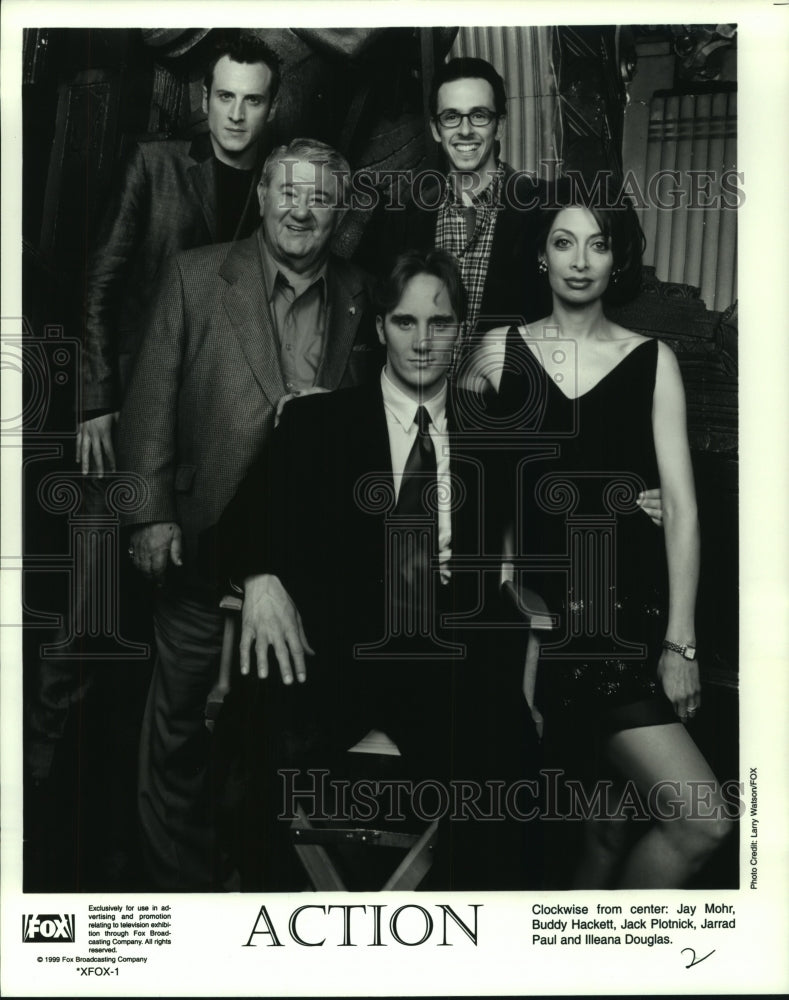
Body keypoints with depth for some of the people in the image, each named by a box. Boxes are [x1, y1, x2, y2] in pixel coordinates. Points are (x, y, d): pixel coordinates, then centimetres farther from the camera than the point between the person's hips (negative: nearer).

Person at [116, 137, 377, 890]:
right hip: (207, 539, -2)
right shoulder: (194, 276, -2)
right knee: (181, 718, 10)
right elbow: (150, 400, -5)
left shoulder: (357, 294, 6)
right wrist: (150, 515, -10)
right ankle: (177, 875, 29)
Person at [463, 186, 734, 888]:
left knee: (609, 824, 1)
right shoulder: (500, 352, 6)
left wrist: (680, 642, -4)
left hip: (627, 611, 1)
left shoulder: (651, 361, 5)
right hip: (535, 607, -1)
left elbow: (681, 508, 0)